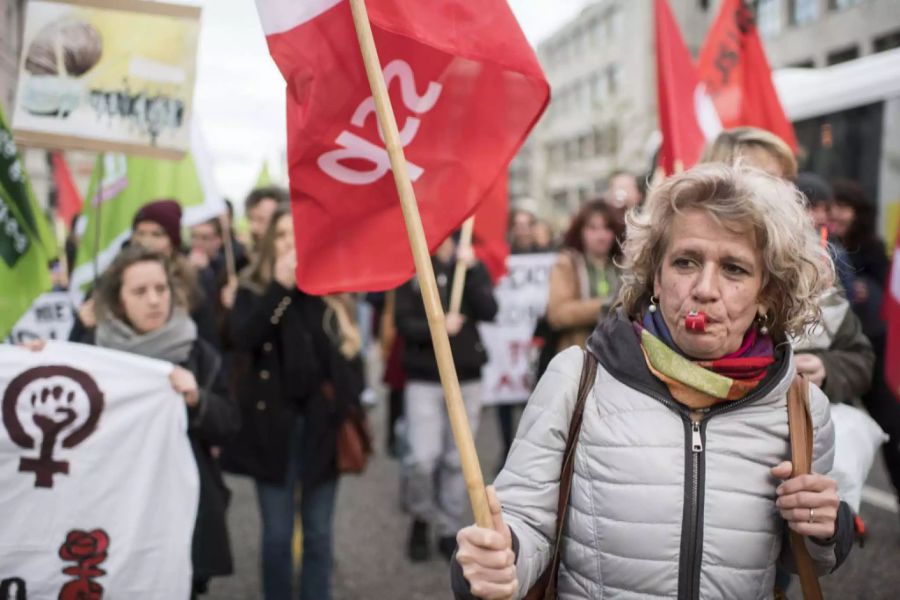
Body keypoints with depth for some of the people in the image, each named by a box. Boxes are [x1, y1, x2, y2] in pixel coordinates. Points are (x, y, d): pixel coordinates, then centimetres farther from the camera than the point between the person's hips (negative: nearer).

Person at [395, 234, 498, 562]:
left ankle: (450, 530, 21)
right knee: (422, 459, -9)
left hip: (466, 377, 2)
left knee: (457, 460, 7)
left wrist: (471, 270, -16)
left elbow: (489, 312, -9)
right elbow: (403, 322, -7)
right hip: (423, 378, -2)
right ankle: (421, 520, 16)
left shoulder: (472, 266, 6)